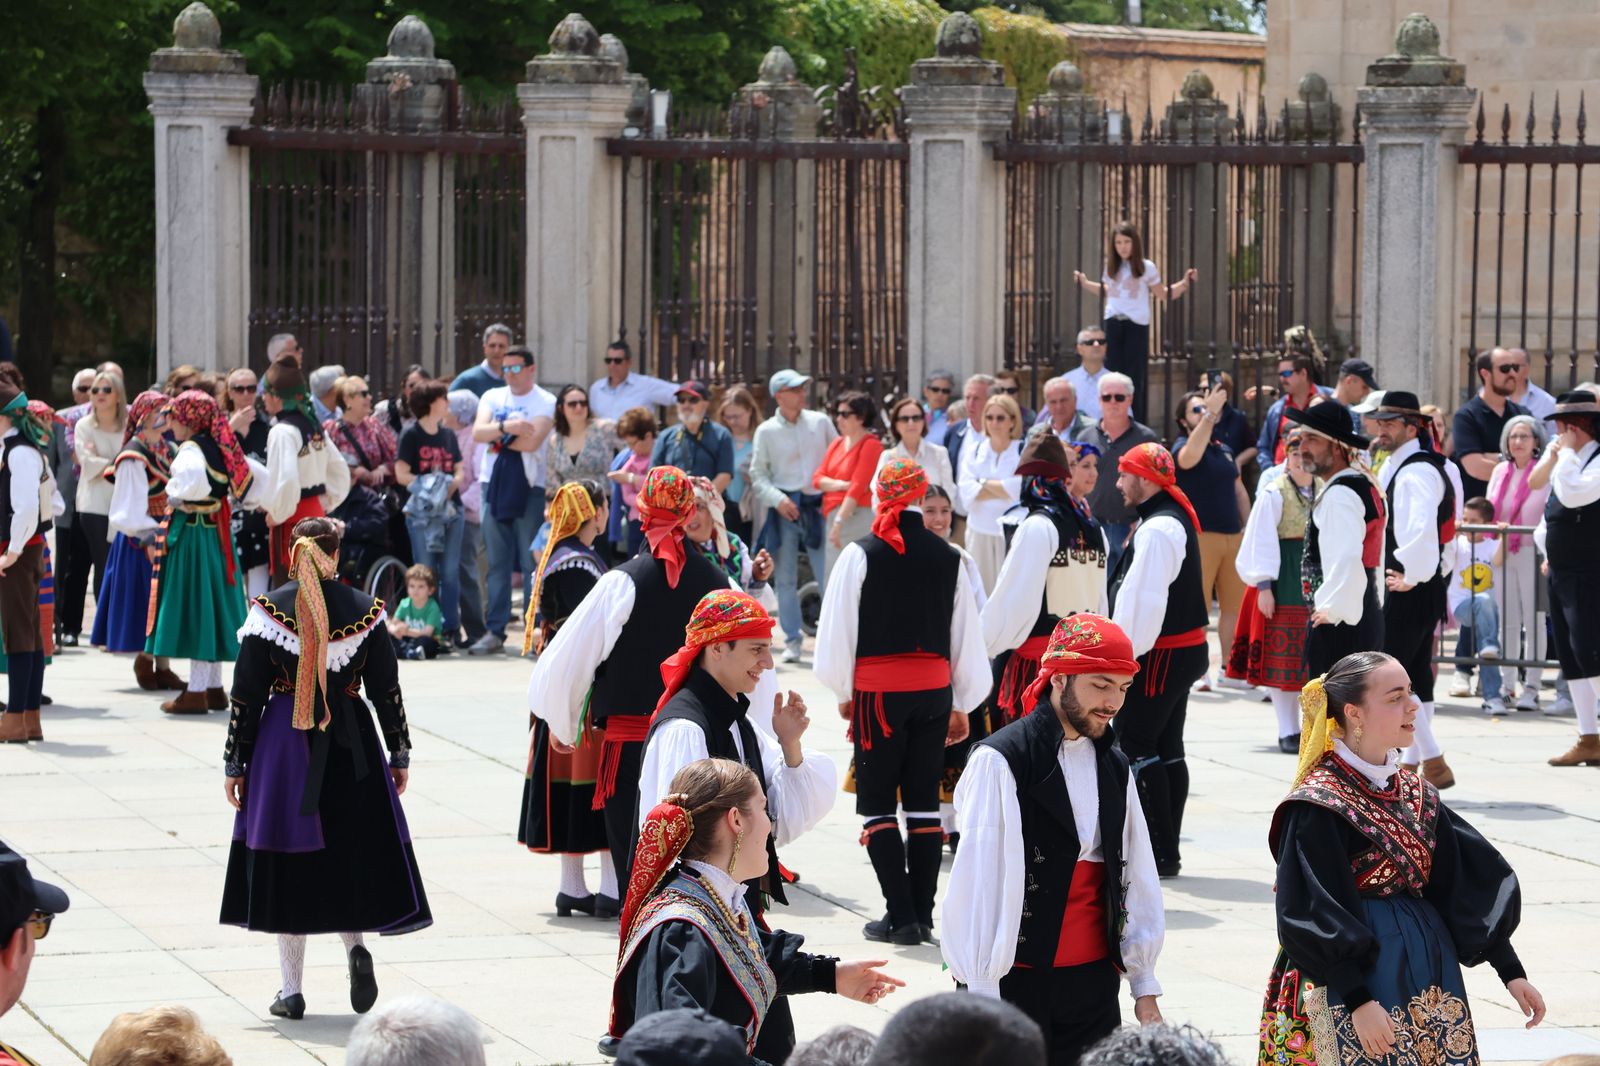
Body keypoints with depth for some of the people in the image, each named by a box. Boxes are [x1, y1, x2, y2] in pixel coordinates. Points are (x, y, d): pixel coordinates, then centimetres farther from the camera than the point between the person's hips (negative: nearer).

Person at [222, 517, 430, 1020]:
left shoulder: (269, 610, -5)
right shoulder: (364, 611, -3)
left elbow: (246, 695, -4)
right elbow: (387, 690, 1)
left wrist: (234, 764, 3)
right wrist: (399, 755, 10)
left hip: (283, 742, -1)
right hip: (351, 746, 1)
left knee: (288, 862, 5)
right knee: (352, 851, 16)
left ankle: (291, 990, 6)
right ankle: (356, 944, -11)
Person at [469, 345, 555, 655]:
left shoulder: (545, 402, 0)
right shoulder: (492, 397, 13)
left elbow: (531, 441, -14)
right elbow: (478, 432, -2)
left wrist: (496, 436, -4)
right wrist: (506, 427, -18)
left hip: (529, 487, -4)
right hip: (493, 486, 4)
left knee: (531, 562, -5)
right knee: (497, 562, 5)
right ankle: (495, 631, 6)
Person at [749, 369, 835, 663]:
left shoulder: (820, 422, 5)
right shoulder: (766, 431, 2)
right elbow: (758, 474, 4)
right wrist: (777, 499, -11)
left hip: (818, 506, 0)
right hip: (785, 508, 0)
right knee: (785, 578, 6)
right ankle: (792, 639, 15)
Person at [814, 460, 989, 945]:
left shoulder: (861, 555, -8)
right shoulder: (949, 559, 3)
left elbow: (837, 630, -5)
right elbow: (967, 636, 8)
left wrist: (844, 692, 10)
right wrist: (962, 705, 18)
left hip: (879, 692, -4)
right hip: (934, 692, 4)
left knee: (876, 801, 3)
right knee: (924, 800, 10)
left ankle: (900, 916, -3)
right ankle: (922, 914, 9)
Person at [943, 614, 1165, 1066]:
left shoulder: (1114, 766, 11)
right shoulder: (1001, 762, -10)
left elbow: (1137, 878, 15)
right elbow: (977, 886, -12)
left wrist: (1144, 986, 14)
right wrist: (983, 1001, -13)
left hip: (1094, 980, 6)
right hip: (1017, 981, -6)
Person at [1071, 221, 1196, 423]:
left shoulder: (1146, 267, -3)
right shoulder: (1111, 267, 9)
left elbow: (1163, 294, 0)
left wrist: (1185, 284, -11)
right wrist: (1085, 284, 24)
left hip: (1137, 326, -4)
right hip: (1113, 325, 4)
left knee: (1133, 377, -1)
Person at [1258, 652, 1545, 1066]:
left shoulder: (1416, 794, 9)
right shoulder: (1317, 807, -12)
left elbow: (1475, 883, 10)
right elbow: (1315, 917, -16)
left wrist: (1511, 971, 7)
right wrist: (1359, 1001, -21)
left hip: (1428, 974, 7)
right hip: (1353, 975, -7)